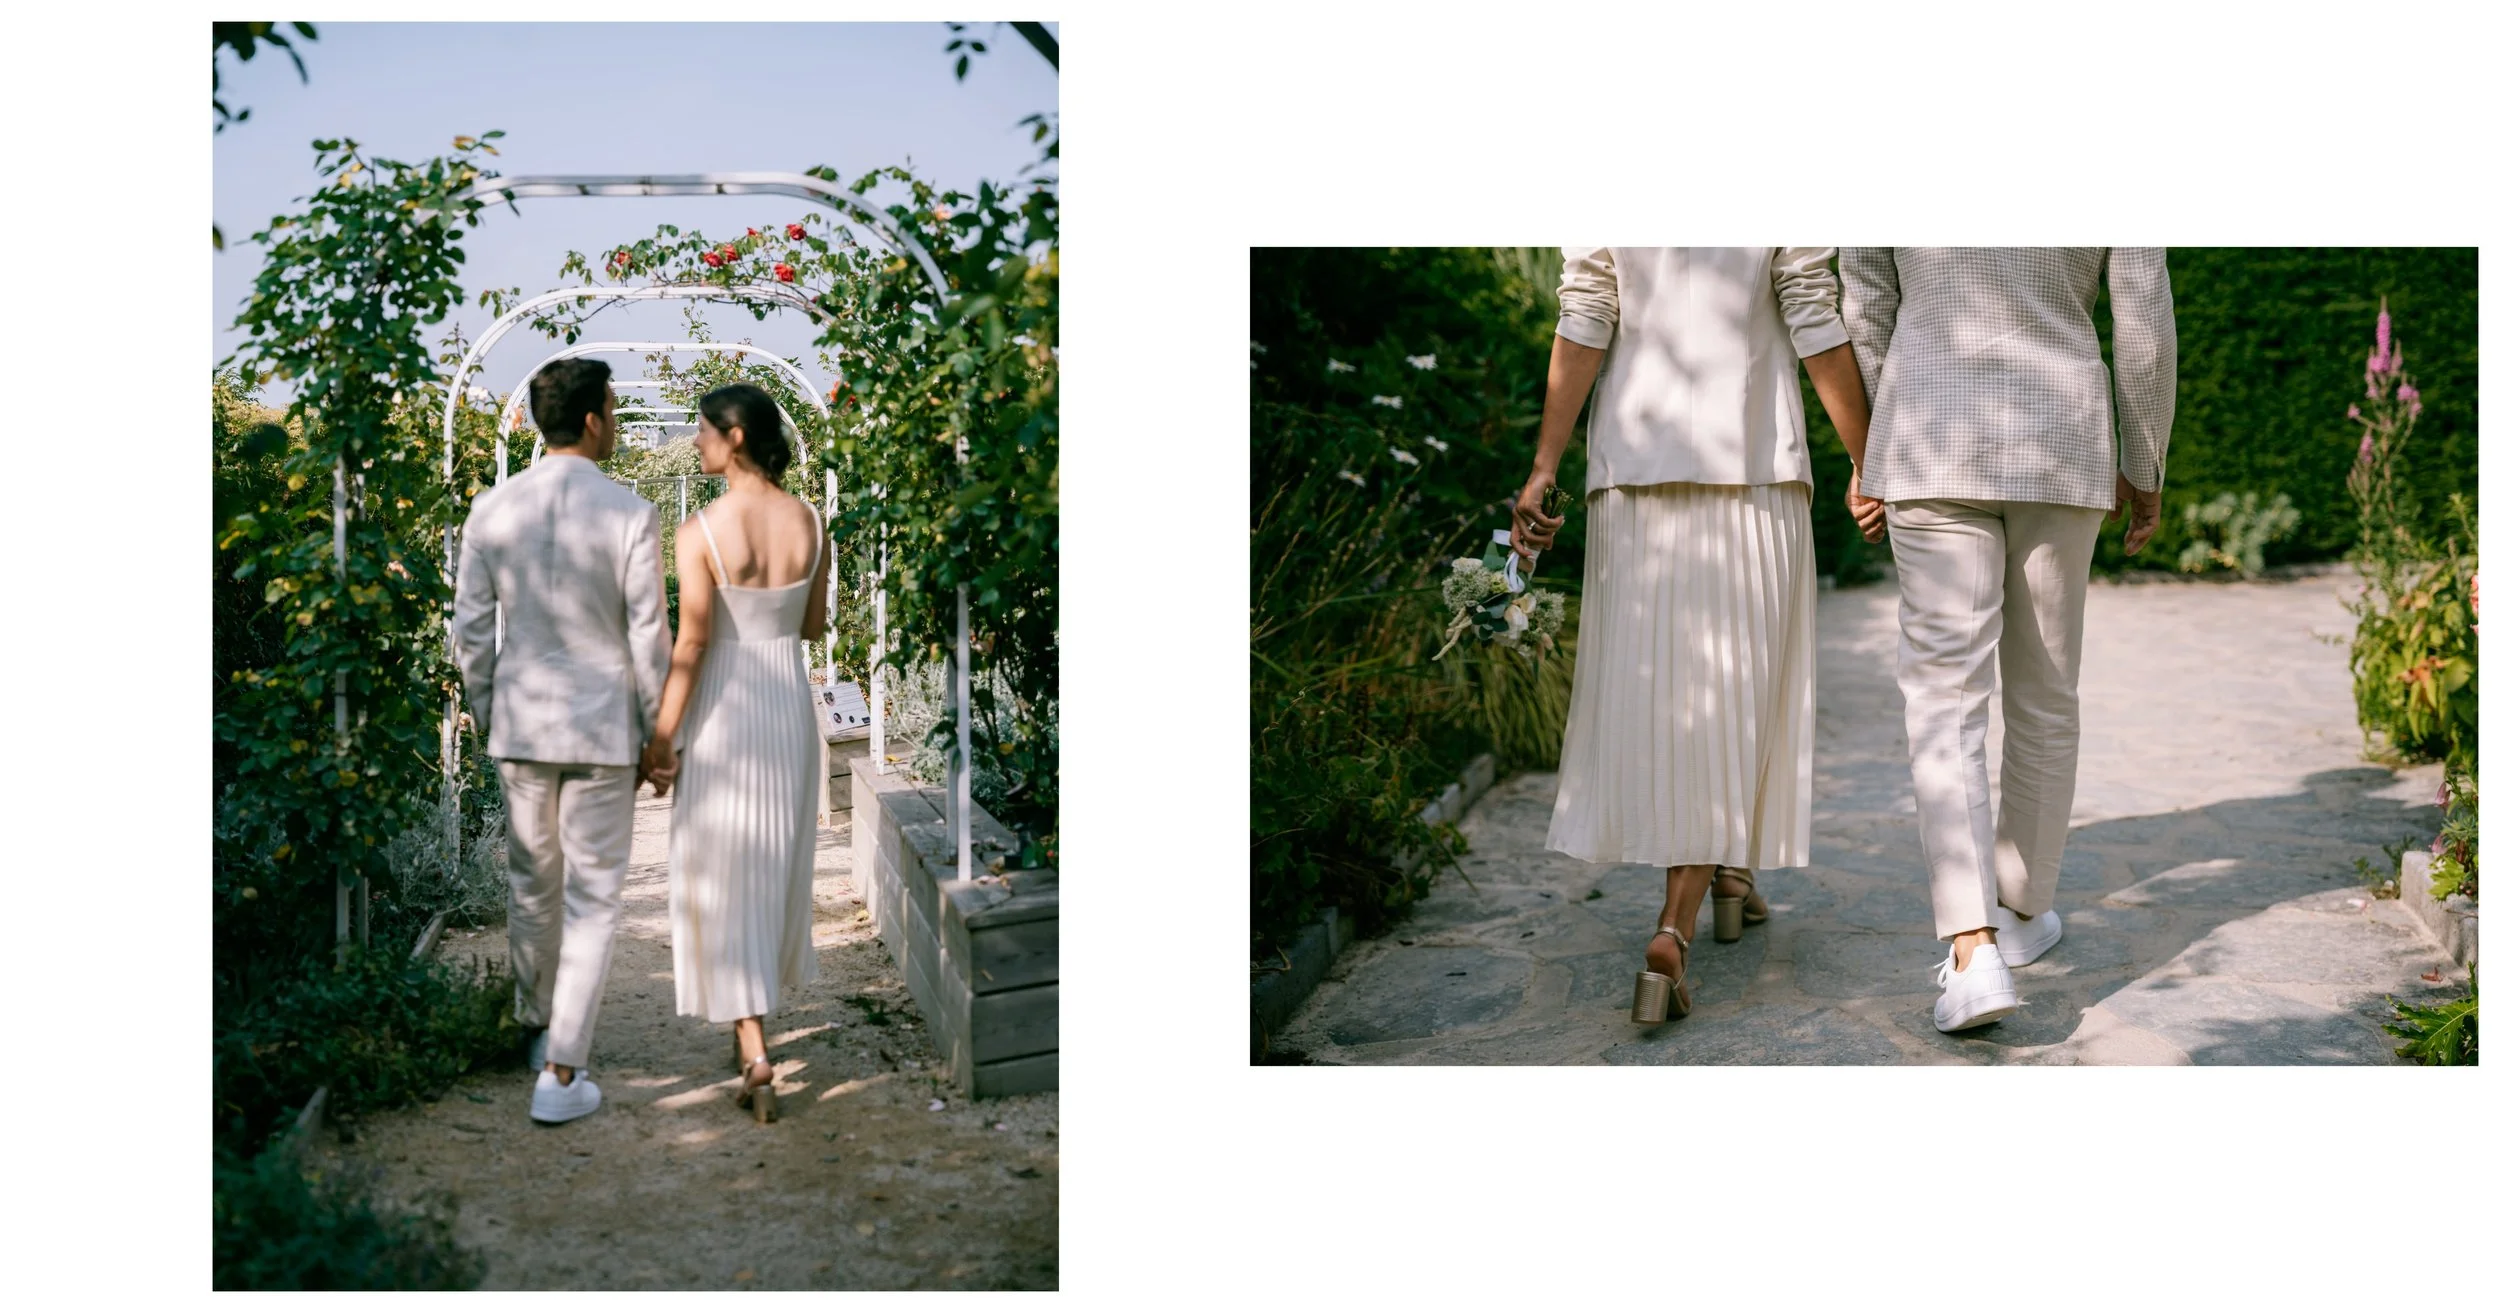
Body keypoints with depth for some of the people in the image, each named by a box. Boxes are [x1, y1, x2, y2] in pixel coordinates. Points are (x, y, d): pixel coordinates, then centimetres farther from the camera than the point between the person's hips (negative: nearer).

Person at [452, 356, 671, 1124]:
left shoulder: (491, 510, -1)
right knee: (592, 901, 3)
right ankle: (561, 1074, 2)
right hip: (602, 728, -4)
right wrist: (660, 734, 2)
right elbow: (648, 637, -10)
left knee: (533, 887, 20)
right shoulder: (630, 515, -12)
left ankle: (537, 1027, 38)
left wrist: (484, 714, 16)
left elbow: (470, 630, 2)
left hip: (519, 723, 4)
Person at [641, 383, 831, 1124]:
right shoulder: (809, 521, -2)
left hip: (723, 713, -5)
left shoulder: (701, 530, -16)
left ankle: (754, 1054, -4)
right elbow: (814, 626, 7)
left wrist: (661, 740, -8)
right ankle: (753, 1018, 37)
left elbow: (690, 646, -16)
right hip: (791, 708, 5)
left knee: (722, 880, 3)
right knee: (777, 869, 19)